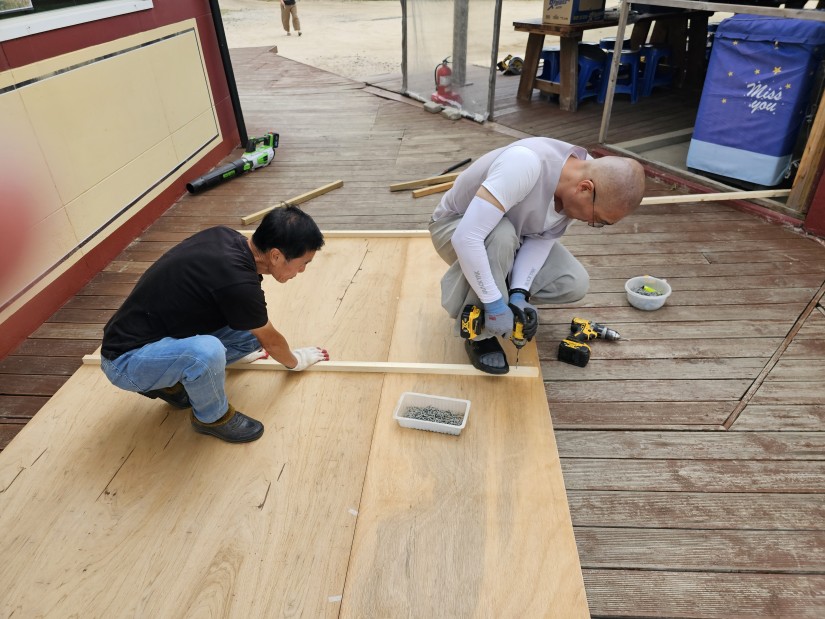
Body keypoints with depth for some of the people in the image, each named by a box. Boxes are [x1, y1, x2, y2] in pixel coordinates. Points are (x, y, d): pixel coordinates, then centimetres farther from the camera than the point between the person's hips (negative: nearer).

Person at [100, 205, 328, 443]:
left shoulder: (225, 236, -4)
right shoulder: (239, 282, -29)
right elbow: (272, 342, -8)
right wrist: (296, 362, 13)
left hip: (159, 334, 9)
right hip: (127, 360, -9)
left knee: (252, 332, 1)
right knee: (206, 351, -37)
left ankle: (169, 383, 13)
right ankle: (212, 417, -5)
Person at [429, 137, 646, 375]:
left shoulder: (585, 177, -17)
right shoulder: (525, 164, -40)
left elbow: (541, 240, -12)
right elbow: (466, 238, -44)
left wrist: (518, 293, -26)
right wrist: (494, 306, -39)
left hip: (512, 233, 6)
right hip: (454, 226, -5)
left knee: (575, 284, -12)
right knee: (501, 236, -40)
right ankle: (481, 335, -19)